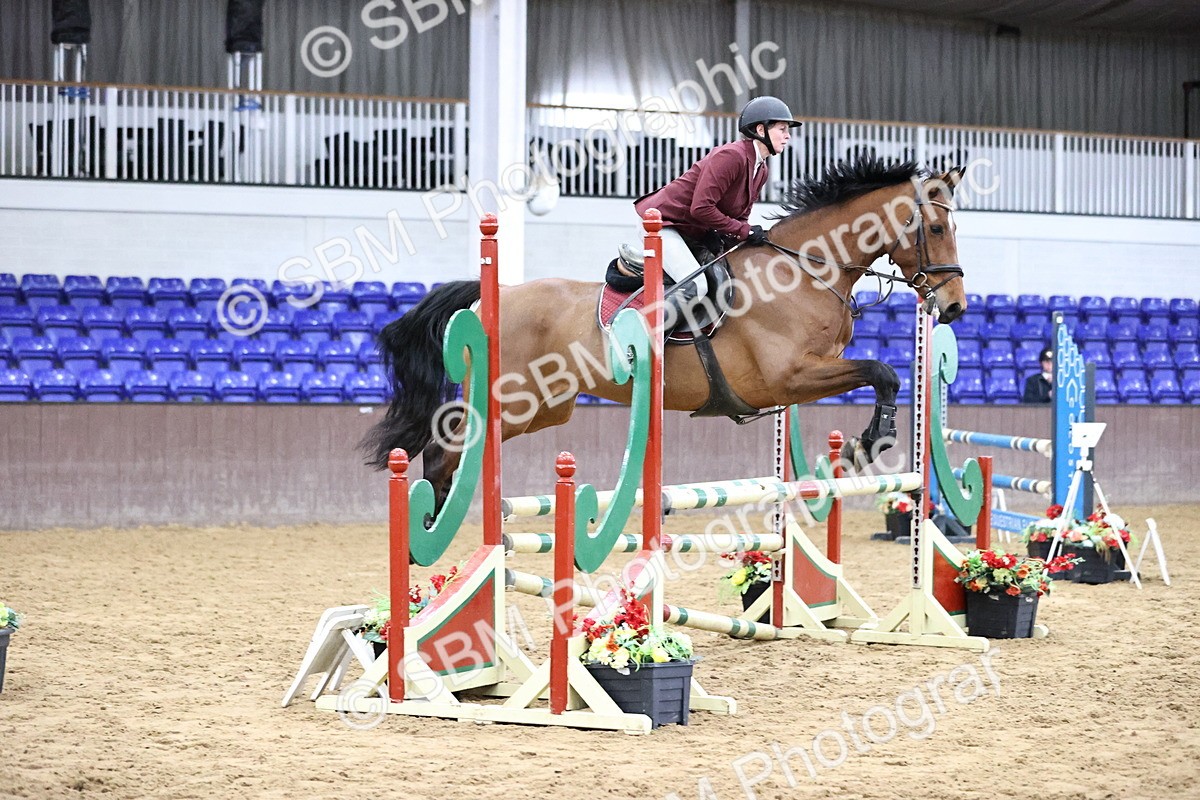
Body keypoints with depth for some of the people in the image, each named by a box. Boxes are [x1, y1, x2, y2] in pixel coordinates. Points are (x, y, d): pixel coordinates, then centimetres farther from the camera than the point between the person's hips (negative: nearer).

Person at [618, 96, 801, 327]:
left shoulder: (761, 170, 9)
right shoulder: (732, 156, -21)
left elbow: (739, 215, 14)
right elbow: (701, 208, -26)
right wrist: (744, 231, -19)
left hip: (693, 235, 10)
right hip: (661, 222, -10)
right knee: (695, 287, -25)